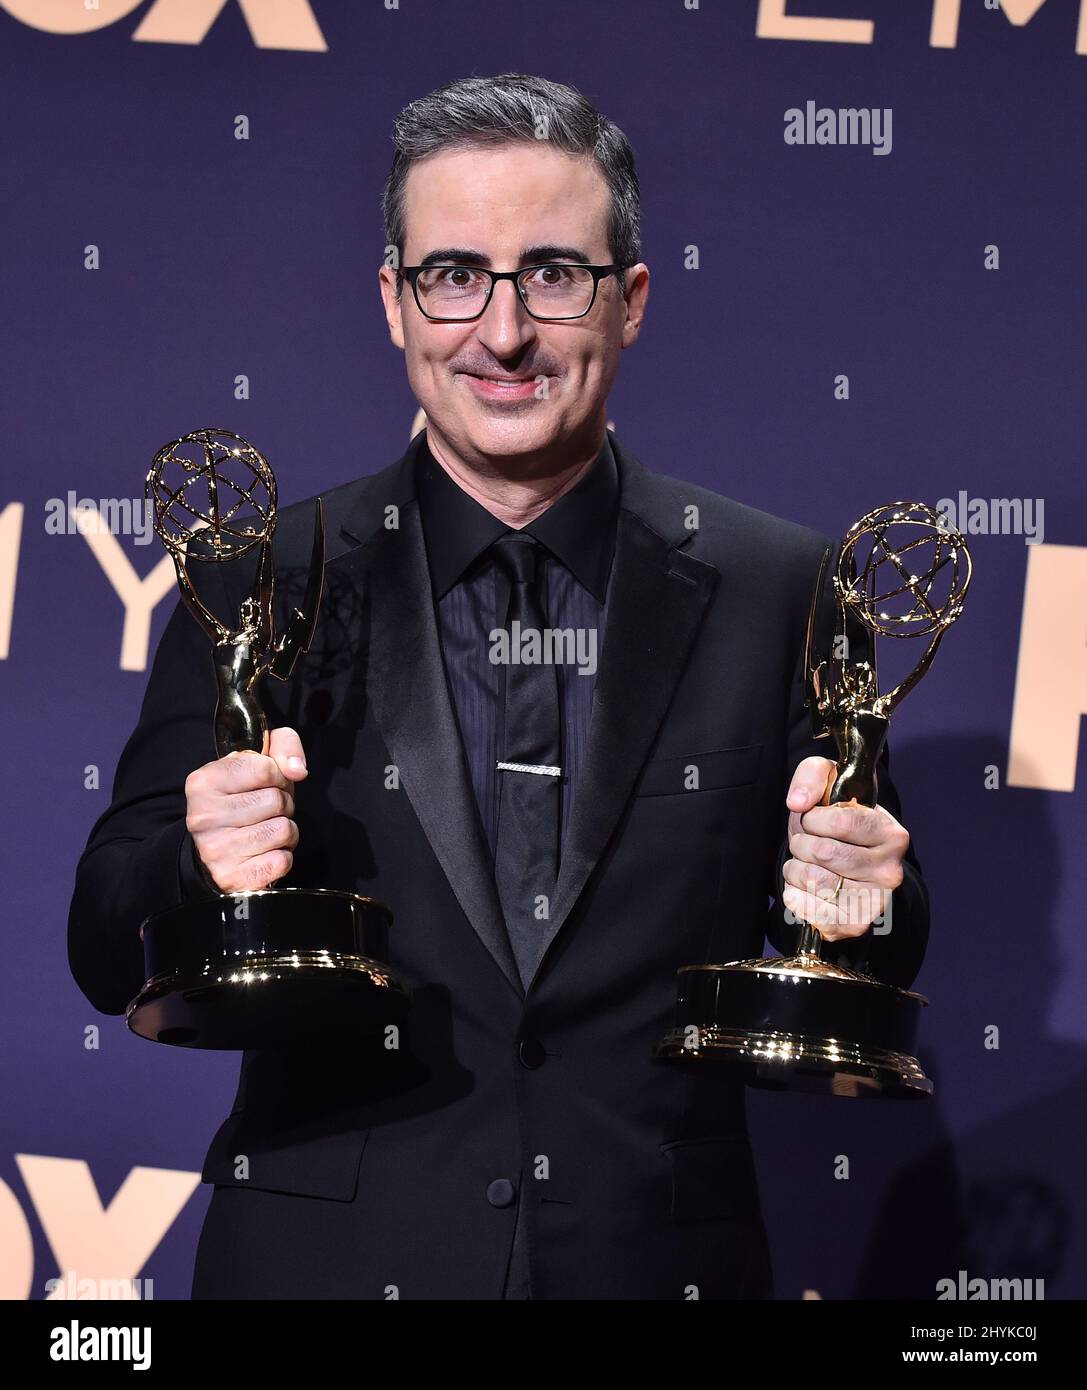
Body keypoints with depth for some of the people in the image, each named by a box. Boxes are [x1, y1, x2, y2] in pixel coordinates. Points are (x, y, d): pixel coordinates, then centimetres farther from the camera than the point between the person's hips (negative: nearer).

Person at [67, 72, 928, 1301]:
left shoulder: (774, 589, -3)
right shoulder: (263, 585, -3)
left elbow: (869, 973, 2)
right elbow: (110, 962, -4)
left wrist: (860, 908, -20)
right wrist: (206, 868, -25)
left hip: (661, 1259, 1)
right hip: (327, 1258, 0)